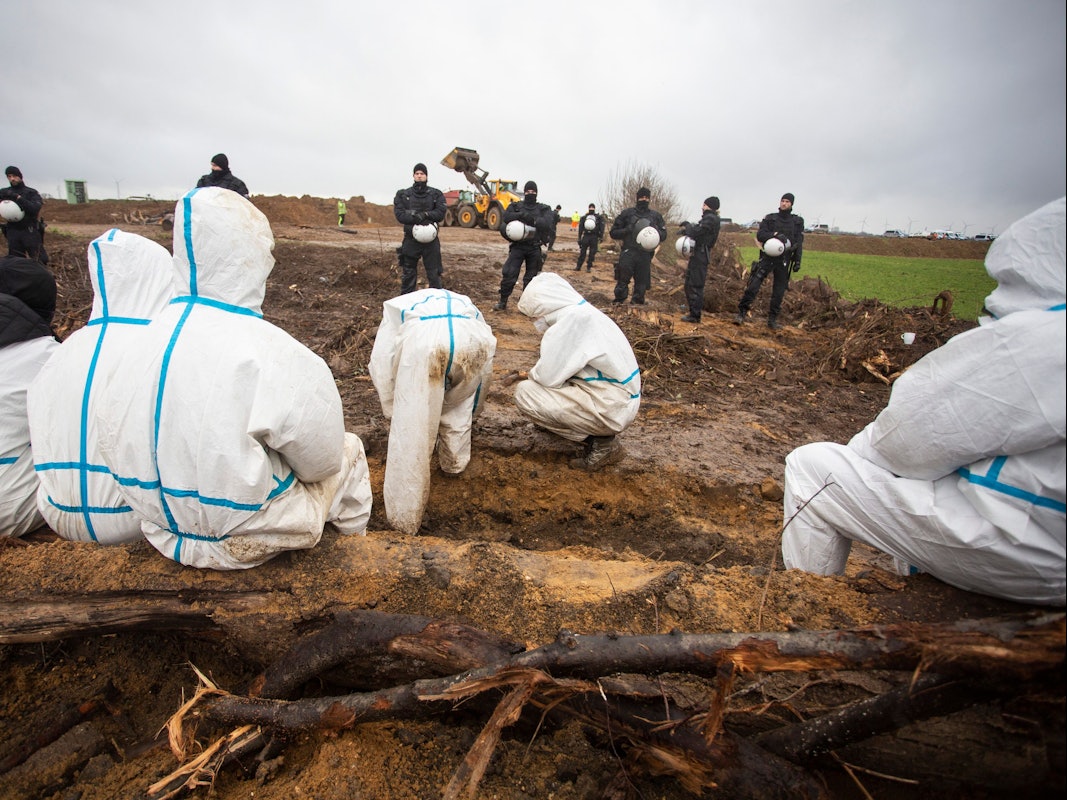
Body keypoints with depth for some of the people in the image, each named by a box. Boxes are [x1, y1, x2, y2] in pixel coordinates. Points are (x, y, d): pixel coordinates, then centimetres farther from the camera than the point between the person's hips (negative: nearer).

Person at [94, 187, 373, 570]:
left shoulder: (138, 346, -7)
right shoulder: (276, 356, -25)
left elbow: (114, 449, 2)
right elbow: (321, 462, -15)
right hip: (246, 541, -6)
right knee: (349, 451, 17)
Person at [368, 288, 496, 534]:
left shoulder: (396, 308, 42)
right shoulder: (465, 304, 49)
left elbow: (381, 365, 32)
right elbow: (483, 373, 48)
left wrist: (394, 414, 43)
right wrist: (472, 412, 62)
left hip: (422, 337, -3)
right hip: (472, 337, 3)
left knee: (409, 429, 8)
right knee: (459, 407, 33)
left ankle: (404, 517, 11)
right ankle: (454, 463, 45)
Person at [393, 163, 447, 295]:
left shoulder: (436, 194, 7)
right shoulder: (403, 194, 7)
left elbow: (441, 212, -6)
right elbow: (399, 214, -6)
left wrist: (426, 214, -22)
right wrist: (416, 218, -19)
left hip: (431, 240, -1)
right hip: (411, 240, 1)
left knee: (434, 274, 3)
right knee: (408, 274, 7)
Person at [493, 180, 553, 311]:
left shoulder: (544, 209, 7)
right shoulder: (516, 206, 9)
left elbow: (547, 224, -12)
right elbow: (506, 217, -10)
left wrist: (532, 220, -23)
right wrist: (522, 215, -22)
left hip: (535, 248, 1)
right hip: (518, 246, 0)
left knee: (531, 277, 7)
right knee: (509, 273, -9)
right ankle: (503, 302, 2)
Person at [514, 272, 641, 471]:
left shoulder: (573, 319, -22)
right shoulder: (583, 313, 9)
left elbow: (548, 377, -19)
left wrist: (532, 374, 2)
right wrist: (536, 373, 9)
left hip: (611, 409, -10)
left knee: (524, 393, -11)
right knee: (532, 382, 18)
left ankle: (600, 443, -4)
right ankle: (596, 431, 16)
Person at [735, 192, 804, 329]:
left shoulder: (798, 222, 9)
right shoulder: (769, 218, 6)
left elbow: (799, 243, 6)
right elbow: (759, 235, -6)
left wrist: (798, 261, -1)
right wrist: (775, 234, -21)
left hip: (784, 261, 2)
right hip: (767, 257, -1)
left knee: (779, 292, 5)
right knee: (753, 286, -12)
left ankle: (772, 320, 13)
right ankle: (741, 314, -8)